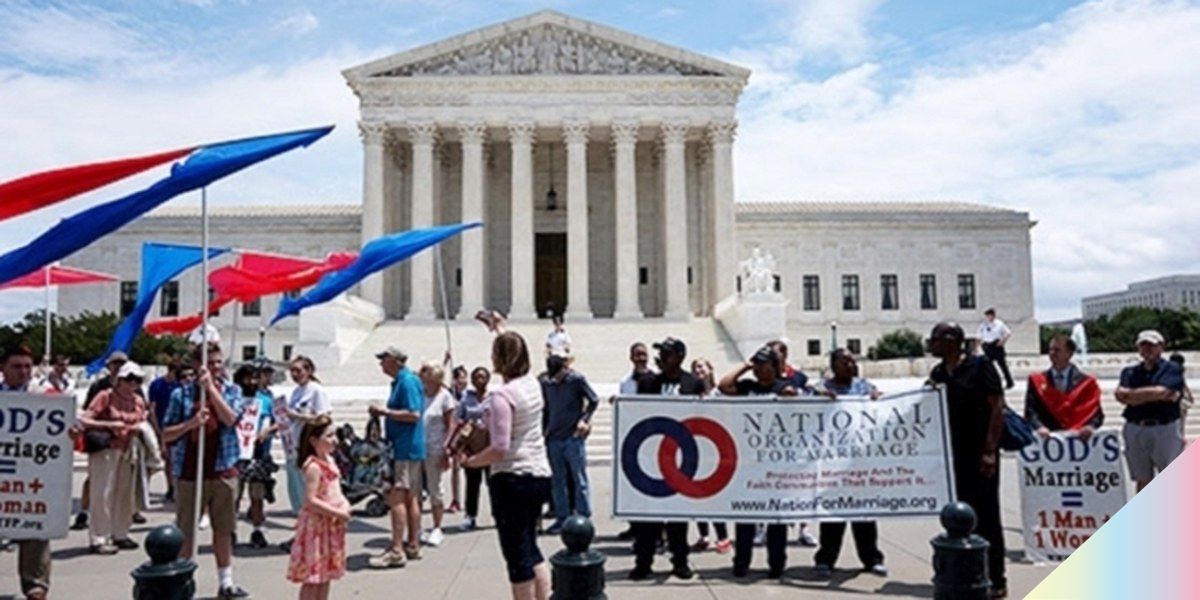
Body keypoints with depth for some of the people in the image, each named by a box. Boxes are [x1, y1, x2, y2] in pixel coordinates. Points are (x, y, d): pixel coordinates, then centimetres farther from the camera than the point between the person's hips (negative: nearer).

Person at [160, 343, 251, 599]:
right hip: (189, 472, -2)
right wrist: (191, 423, -18)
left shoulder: (232, 391, 5)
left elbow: (230, 418, -13)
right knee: (185, 532, 6)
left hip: (223, 471, 2)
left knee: (223, 529, 11)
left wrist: (210, 387, -14)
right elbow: (166, 435, 0)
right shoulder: (181, 394, -1)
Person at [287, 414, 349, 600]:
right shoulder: (313, 466, -20)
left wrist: (344, 506, 0)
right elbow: (311, 501, -25)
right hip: (316, 524, -9)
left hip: (332, 525, 9)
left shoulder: (330, 460, 8)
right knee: (312, 577, 0)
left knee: (325, 574, 17)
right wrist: (337, 513, -22)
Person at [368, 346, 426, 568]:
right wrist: (383, 412, 10)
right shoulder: (401, 381, 16)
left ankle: (397, 551, -7)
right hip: (408, 448, 10)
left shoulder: (407, 382, -14)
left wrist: (385, 411, -16)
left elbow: (413, 414, -22)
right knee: (410, 498, 13)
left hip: (404, 448, -10)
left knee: (397, 497, -9)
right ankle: (413, 546, 21)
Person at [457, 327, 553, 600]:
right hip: (540, 475, 8)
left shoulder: (502, 395, -18)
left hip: (512, 478, -8)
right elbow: (516, 353, 28)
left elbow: (499, 449, -23)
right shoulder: (532, 384, 5)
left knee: (517, 554, 2)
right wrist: (502, 331, 42)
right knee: (530, 547, 20)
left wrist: (470, 461, -6)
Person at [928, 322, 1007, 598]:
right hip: (950, 455, 6)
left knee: (985, 517, 2)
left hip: (979, 455, -6)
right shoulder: (937, 373, 10)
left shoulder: (980, 366, -8)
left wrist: (990, 451, -16)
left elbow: (997, 408, -11)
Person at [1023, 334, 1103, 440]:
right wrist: (1039, 427, -17)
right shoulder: (1036, 380, 9)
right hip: (1048, 437, 0)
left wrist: (1090, 427, -15)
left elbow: (1096, 412, 5)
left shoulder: (1087, 382, 10)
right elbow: (1030, 411, 2)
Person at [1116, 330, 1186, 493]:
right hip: (1135, 429, 3)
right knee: (1143, 480, 9)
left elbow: (1161, 391, -13)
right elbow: (1120, 395, -4)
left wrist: (1132, 393, -3)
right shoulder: (1129, 372, 14)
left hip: (1164, 429, -3)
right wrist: (1151, 395, -12)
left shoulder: (1172, 369, 4)